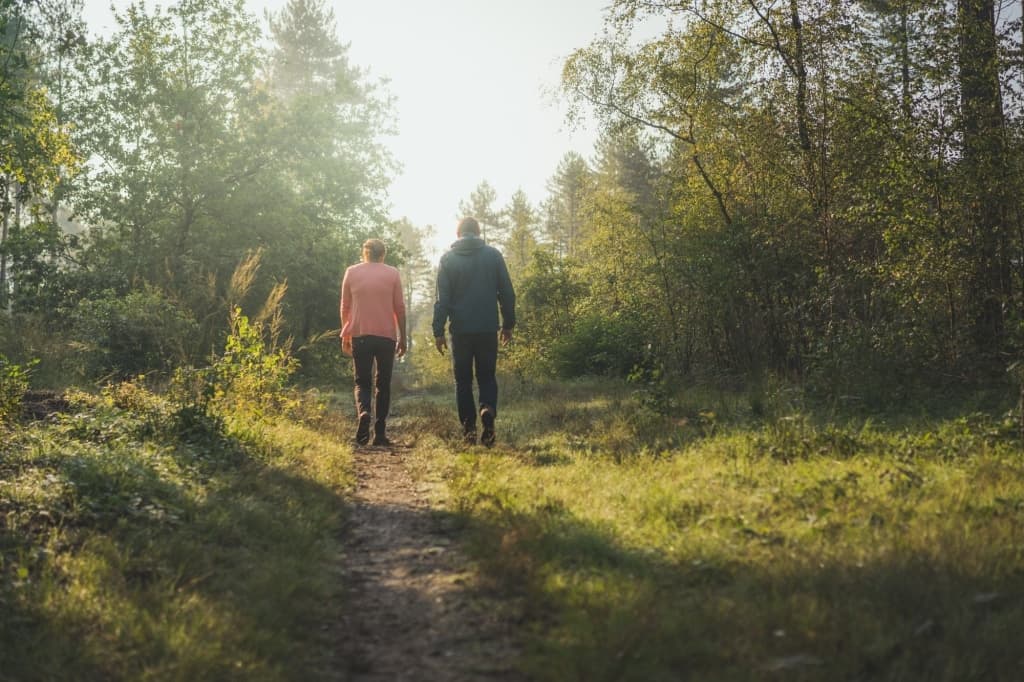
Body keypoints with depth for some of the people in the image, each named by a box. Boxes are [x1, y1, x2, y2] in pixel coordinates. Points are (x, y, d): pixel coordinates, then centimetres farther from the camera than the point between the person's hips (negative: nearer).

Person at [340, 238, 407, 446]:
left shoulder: (352, 272, 6)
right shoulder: (392, 274, 3)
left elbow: (345, 306, 8)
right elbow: (399, 308, 2)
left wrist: (345, 336, 16)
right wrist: (402, 337, 9)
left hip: (360, 335, 0)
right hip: (386, 336, 0)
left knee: (362, 382, 9)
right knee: (382, 384, 8)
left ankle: (363, 411, -22)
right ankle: (380, 433, 4)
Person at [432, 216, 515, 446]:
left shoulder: (447, 259, 1)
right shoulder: (493, 255, 4)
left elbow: (442, 298, -3)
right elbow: (507, 293, 4)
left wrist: (438, 331, 0)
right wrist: (508, 324, 12)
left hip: (460, 330, -1)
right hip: (488, 329, 1)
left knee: (463, 380, 8)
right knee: (487, 376, 11)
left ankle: (469, 428, 1)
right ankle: (488, 409, -17)